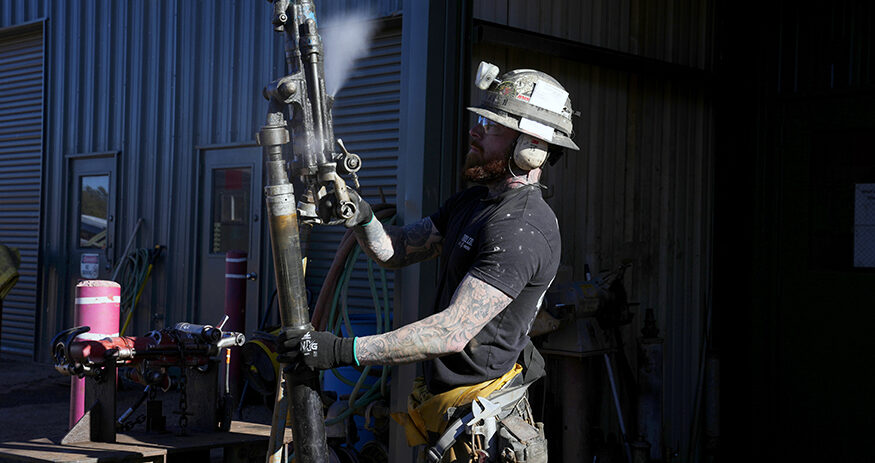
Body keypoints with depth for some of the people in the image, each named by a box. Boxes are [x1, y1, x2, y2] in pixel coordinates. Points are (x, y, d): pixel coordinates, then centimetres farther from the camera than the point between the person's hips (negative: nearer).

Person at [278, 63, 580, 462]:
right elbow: (398, 251, 12)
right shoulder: (473, 200, 9)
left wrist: (344, 350, -32)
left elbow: (453, 332, -30)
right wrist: (361, 217, -11)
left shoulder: (523, 231, -23)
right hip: (440, 400, 9)